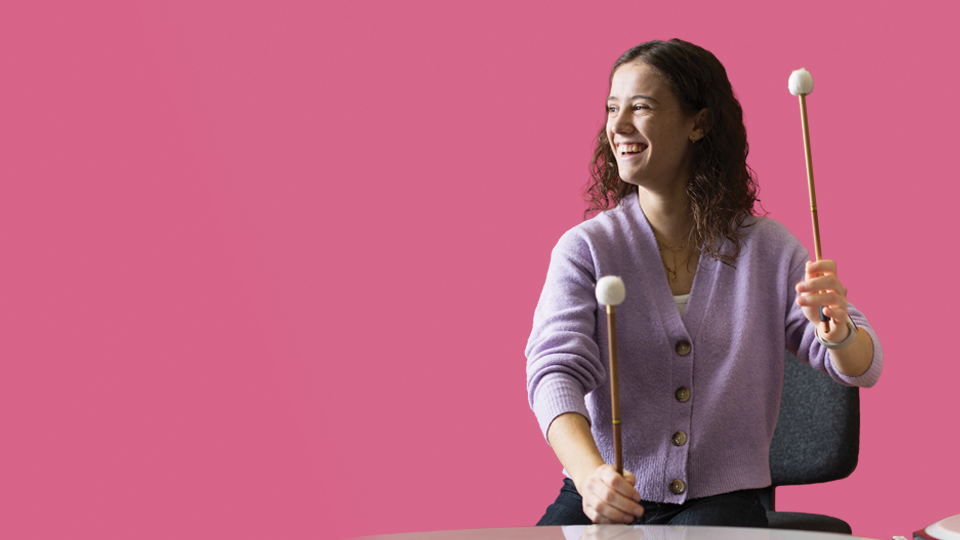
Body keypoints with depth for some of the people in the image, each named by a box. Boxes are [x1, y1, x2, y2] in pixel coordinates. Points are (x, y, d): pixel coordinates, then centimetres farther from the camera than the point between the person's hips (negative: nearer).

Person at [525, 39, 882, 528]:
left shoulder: (766, 249, 2)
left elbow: (862, 368, 0)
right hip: (603, 499, 0)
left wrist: (837, 332, -25)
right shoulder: (586, 248, -1)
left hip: (721, 501, 0)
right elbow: (556, 369, -14)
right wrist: (592, 473, -34)